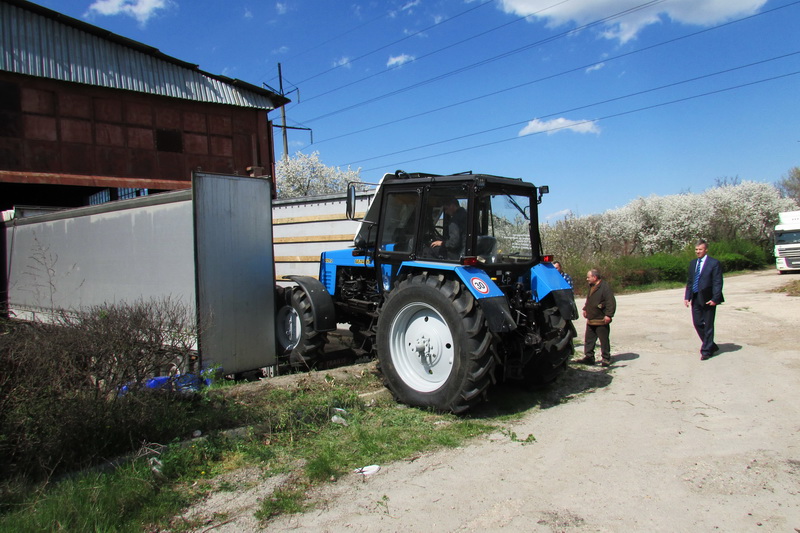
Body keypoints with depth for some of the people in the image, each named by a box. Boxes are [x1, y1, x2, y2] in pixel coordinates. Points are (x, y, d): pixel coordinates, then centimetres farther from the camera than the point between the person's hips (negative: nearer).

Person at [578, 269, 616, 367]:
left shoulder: (605, 287, -15)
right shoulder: (591, 287, 15)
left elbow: (611, 302, -19)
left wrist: (608, 315, -23)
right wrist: (585, 309, 22)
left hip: (601, 320, -9)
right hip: (591, 320, 9)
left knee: (604, 340, 2)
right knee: (588, 340, 10)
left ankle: (606, 359, 11)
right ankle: (589, 357, 17)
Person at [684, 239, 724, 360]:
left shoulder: (714, 263, -7)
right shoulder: (693, 263, 12)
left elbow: (718, 283, -10)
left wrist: (715, 299, -17)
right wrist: (687, 296, 8)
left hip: (708, 299, -6)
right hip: (695, 299, 6)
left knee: (708, 325, 3)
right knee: (697, 323, 8)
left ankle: (706, 350, 13)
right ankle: (711, 345, 26)